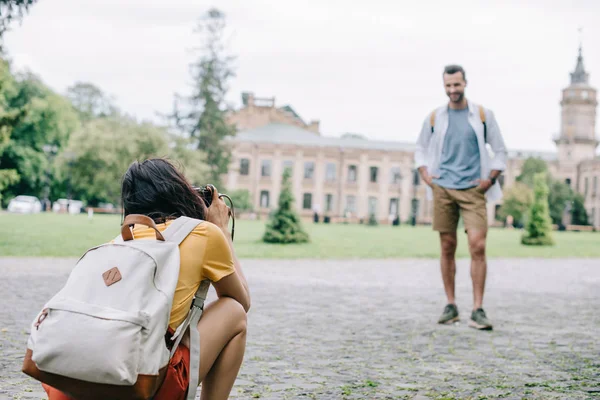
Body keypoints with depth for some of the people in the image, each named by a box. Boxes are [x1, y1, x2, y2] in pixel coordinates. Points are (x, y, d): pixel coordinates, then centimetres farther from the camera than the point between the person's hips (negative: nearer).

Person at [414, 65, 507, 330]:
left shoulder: (482, 115, 4)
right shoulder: (434, 117, 8)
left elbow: (500, 151, 10)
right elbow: (420, 149, 20)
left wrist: (490, 180, -2)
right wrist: (425, 175, 5)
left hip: (473, 190, -2)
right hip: (443, 189, 2)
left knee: (478, 246, -12)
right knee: (447, 247, 4)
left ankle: (478, 311, -10)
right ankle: (451, 306, 13)